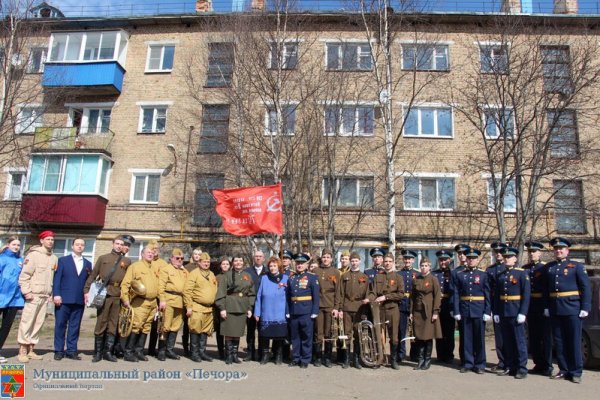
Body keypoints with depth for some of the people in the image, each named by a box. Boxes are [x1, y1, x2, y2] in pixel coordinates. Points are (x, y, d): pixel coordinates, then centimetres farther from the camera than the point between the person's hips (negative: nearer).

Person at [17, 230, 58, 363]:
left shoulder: (54, 258, 11)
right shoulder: (34, 254, -4)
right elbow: (24, 275, -8)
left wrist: (51, 293, 11)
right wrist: (26, 292, -14)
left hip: (45, 296, 5)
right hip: (33, 295, -5)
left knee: (38, 324, 7)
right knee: (27, 322, -2)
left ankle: (30, 350, 15)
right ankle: (22, 351, 5)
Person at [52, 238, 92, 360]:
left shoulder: (88, 264, 14)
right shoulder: (63, 260, 7)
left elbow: (88, 281, 13)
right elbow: (57, 278, -1)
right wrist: (56, 294, -10)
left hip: (79, 300, 2)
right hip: (63, 299, -2)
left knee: (75, 326, 5)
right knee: (60, 325, 2)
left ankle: (71, 350, 11)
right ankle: (59, 350, 11)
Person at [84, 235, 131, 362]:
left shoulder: (127, 261, 13)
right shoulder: (103, 258, 11)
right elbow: (93, 275, 7)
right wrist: (87, 290, -2)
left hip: (118, 296, 2)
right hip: (104, 294, -1)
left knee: (113, 325, 5)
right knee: (101, 323, 2)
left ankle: (108, 351, 13)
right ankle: (98, 352, 12)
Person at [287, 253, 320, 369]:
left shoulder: (312, 278, 0)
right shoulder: (291, 278, 11)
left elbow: (316, 296, -3)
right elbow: (287, 297, 10)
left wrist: (314, 312, -8)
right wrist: (287, 311, 4)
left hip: (306, 312, -3)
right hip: (293, 312, 4)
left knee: (306, 337, 4)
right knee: (295, 336, 11)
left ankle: (305, 360, 14)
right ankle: (295, 358, 22)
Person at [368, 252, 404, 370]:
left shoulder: (398, 277, 6)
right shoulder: (378, 276, 12)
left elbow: (401, 294, -4)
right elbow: (373, 292, 6)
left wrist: (385, 297, -12)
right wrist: (369, 299, -16)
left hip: (393, 309, -1)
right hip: (379, 309, 1)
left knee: (393, 336, 1)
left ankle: (394, 360, 15)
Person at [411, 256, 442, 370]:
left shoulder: (434, 279, -2)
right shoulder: (416, 280, 9)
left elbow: (437, 296, -6)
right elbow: (412, 296, 10)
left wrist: (435, 312, -12)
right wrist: (411, 312, 6)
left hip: (429, 311, -3)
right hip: (418, 311, 3)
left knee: (428, 336, 3)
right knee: (419, 336, 4)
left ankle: (427, 361, 14)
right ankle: (420, 360, 13)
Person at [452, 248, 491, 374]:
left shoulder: (483, 275, 4)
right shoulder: (460, 275, 6)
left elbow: (487, 295, 1)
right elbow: (456, 294, 2)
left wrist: (487, 312, -6)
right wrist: (456, 311, -4)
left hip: (479, 311, -1)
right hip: (464, 311, 1)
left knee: (479, 338, 5)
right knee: (466, 338, 6)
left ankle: (480, 364, 16)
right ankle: (467, 363, 16)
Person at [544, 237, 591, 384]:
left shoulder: (577, 266, 1)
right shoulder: (549, 267, 12)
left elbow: (586, 288, -4)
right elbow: (546, 289, 13)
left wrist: (585, 308, -11)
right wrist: (547, 306, 7)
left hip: (572, 309, -4)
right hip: (555, 310, 4)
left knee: (574, 341, 2)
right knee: (559, 341, 8)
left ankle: (575, 372, 11)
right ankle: (564, 370, 19)